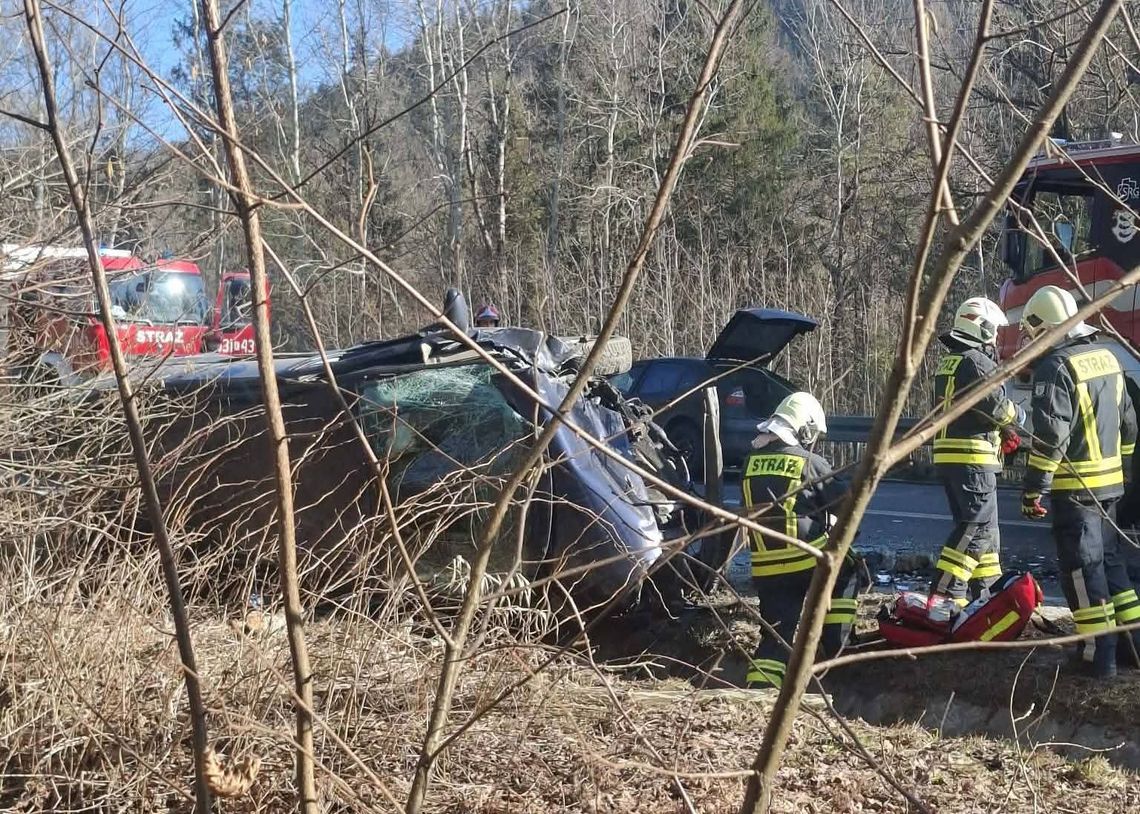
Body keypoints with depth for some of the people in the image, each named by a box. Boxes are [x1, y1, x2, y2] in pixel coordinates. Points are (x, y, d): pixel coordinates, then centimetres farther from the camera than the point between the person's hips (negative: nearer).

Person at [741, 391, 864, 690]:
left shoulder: (751, 462, 8)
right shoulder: (810, 463, -6)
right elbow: (846, 502, 0)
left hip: (764, 567, 4)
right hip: (807, 559, -4)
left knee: (776, 631, 9)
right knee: (846, 574, 25)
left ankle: (759, 684, -9)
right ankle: (835, 645, 21)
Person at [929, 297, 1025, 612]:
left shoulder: (947, 364, 20)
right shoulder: (977, 361, -11)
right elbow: (995, 405, -19)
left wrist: (1002, 433, 16)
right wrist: (1017, 415, 3)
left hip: (947, 455, 10)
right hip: (973, 457, -10)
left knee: (981, 526, 17)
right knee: (979, 526, -10)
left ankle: (984, 590, 22)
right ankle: (944, 595, -16)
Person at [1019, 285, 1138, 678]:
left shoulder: (1056, 365, -16)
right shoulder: (1106, 355, 11)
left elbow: (1050, 434, -23)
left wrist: (1034, 488, -19)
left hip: (1075, 486, -8)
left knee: (1082, 566, -3)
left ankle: (1099, 655, -3)